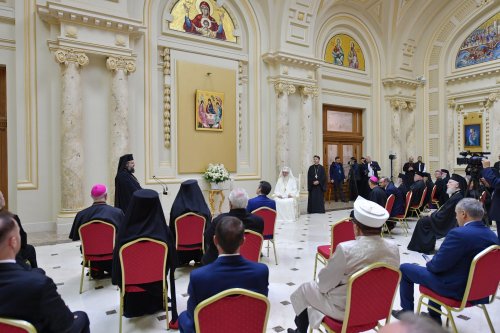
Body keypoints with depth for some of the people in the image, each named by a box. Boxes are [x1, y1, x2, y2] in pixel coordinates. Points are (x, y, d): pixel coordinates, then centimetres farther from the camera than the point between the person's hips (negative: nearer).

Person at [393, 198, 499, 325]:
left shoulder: (459, 234, -27)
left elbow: (437, 265, -22)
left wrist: (429, 264, 1)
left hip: (453, 287, -8)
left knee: (405, 268, 8)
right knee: (433, 266, 32)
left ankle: (407, 311, 24)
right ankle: (434, 316, 36)